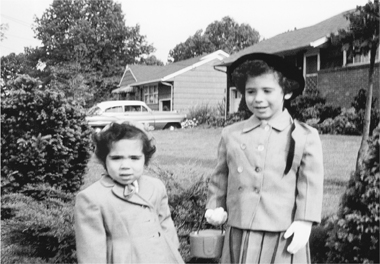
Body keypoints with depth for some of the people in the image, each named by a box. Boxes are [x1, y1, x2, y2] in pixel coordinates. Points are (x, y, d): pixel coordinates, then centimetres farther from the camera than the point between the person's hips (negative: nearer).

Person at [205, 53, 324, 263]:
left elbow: (310, 185, -1)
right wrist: (214, 208, 4)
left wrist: (304, 222, -8)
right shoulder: (230, 134, 6)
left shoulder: (305, 137, -1)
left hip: (283, 238, -2)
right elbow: (219, 179, 15)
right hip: (238, 236, 3)